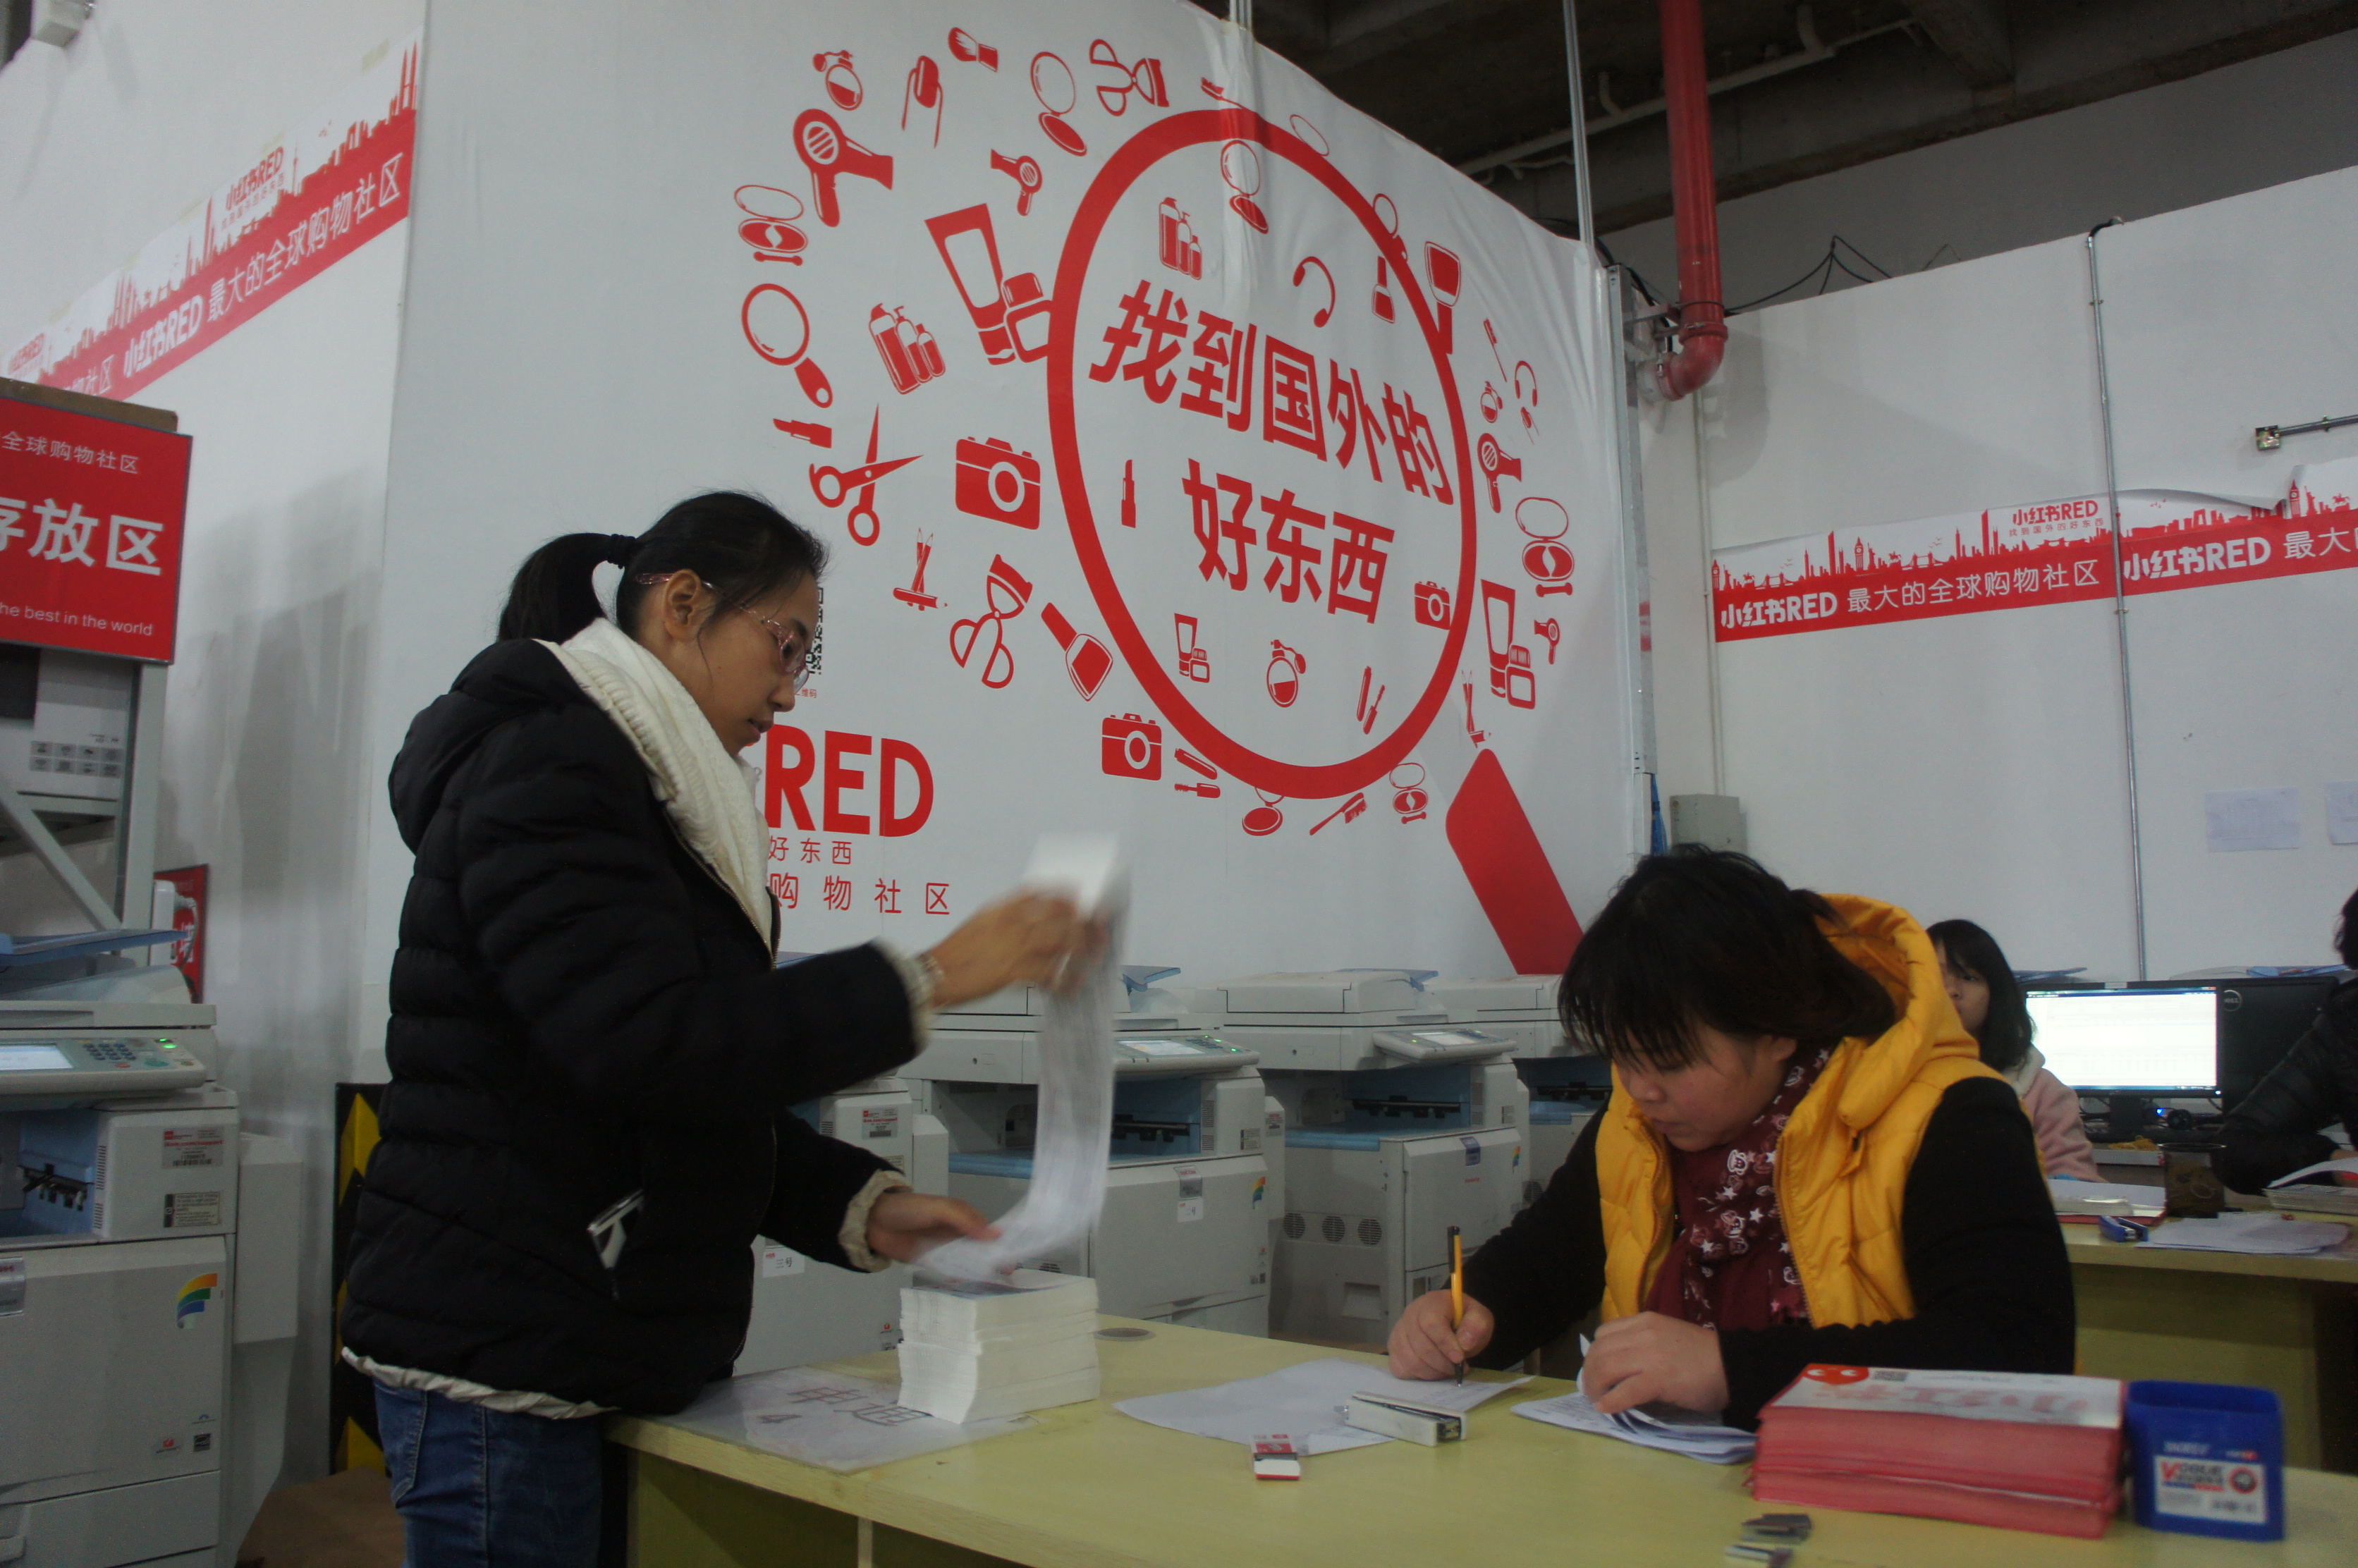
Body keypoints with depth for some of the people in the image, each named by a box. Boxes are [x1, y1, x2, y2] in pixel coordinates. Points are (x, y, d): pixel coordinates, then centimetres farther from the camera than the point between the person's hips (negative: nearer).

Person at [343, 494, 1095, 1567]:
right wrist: (925, 981, -23)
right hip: (501, 1364, -9)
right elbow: (646, 1046, -27)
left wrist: (858, 1208, 4)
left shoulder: (655, 796, 16)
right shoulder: (545, 766, -13)